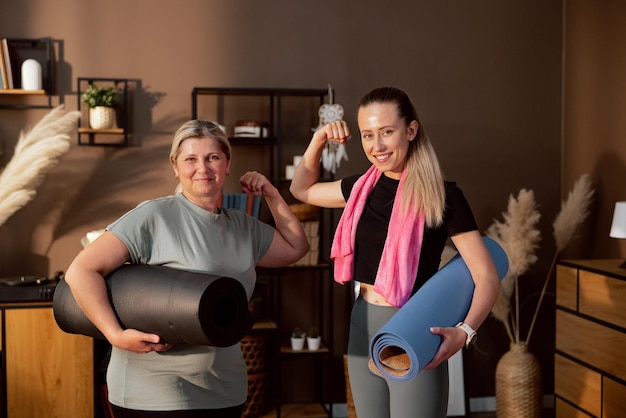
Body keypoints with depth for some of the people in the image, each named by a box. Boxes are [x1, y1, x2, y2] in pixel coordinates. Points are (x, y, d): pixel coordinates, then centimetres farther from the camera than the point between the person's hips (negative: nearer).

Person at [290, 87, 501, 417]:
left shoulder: (443, 195, -13)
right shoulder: (364, 186, 4)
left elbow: (488, 277, -14)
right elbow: (302, 190, 20)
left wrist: (463, 331, -31)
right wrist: (318, 141, 4)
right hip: (362, 327, 6)